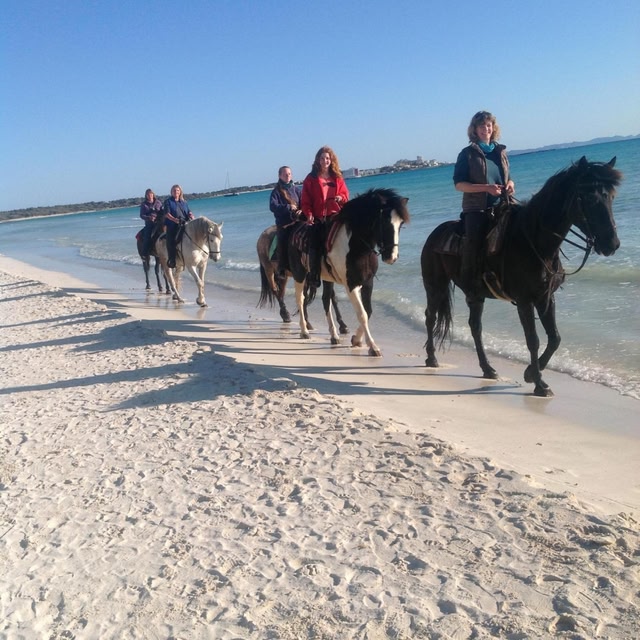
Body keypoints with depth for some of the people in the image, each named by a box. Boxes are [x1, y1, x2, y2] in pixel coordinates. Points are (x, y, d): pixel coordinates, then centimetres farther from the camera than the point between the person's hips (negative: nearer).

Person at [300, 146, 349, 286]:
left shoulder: (338, 178, 12)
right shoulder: (311, 179, 5)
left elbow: (345, 194, 15)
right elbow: (305, 200, 2)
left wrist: (341, 197, -8)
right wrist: (309, 214, -12)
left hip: (335, 215, 2)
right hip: (317, 218, -2)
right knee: (315, 243, -17)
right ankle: (314, 275, -11)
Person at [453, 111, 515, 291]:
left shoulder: (501, 151, 16)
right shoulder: (468, 154, 2)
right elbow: (459, 184, -6)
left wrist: (510, 184, 1)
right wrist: (486, 187, -18)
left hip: (501, 207, 5)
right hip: (476, 210, -5)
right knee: (473, 240, -23)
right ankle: (469, 284, -16)